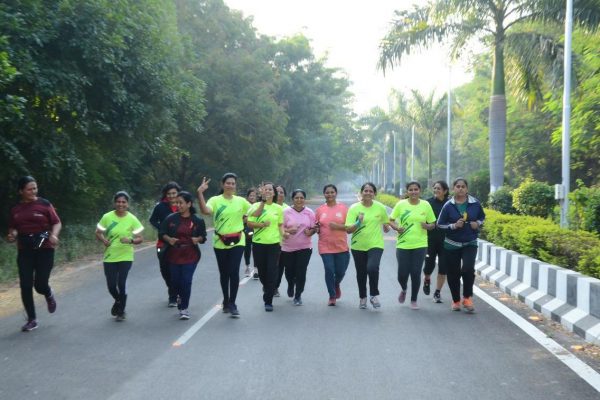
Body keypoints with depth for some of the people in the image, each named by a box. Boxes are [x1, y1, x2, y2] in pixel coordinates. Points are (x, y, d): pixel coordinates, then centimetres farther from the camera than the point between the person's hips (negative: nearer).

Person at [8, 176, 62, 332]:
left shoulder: (44, 204, -3)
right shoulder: (15, 209, 6)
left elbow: (57, 223, -2)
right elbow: (12, 228, 16)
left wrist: (54, 235, -21)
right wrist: (12, 235, -7)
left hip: (44, 249, -3)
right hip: (24, 251, 3)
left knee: (40, 284, -7)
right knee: (25, 286, -2)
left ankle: (49, 295, 31)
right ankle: (32, 320, 12)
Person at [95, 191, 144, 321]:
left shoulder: (132, 219, -7)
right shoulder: (107, 217, -5)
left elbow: (140, 238, -2)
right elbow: (98, 232, 7)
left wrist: (131, 240, -22)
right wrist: (103, 240, -14)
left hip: (125, 257, -2)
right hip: (110, 257, 2)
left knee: (122, 283, -7)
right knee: (111, 285, 4)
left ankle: (121, 311, 16)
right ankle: (118, 301, 40)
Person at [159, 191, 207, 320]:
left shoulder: (197, 220, -3)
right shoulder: (171, 218, -3)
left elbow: (203, 236, 6)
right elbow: (162, 232, 4)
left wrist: (198, 239, -15)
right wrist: (168, 239, -15)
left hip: (190, 256, -2)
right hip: (174, 255, 2)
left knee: (186, 281, -7)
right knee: (175, 281, 10)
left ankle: (184, 308, 7)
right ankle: (182, 300, 40)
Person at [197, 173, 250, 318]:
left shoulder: (241, 201, 3)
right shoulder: (215, 200, -4)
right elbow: (205, 211, -24)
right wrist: (200, 193, -30)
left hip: (237, 242, 0)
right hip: (220, 242, 0)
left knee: (234, 272, -10)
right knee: (224, 273, 12)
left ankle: (232, 304, 0)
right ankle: (226, 301, 30)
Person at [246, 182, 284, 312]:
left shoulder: (278, 208, 6)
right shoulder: (256, 206, 2)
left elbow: (281, 224, 10)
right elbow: (249, 223, -3)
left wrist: (283, 233, -8)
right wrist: (262, 225, -17)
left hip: (274, 243, 0)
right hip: (258, 243, 0)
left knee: (272, 272, -5)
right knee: (261, 271, 12)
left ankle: (268, 301, 2)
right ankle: (266, 287, 44)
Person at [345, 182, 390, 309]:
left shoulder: (380, 207, -2)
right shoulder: (354, 208, -7)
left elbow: (385, 222, 21)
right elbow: (348, 229, -13)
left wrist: (386, 226, 7)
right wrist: (358, 223, -26)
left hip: (376, 244, -1)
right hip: (358, 246, 1)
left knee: (372, 268, -24)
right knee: (361, 273, 12)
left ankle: (374, 295, -3)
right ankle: (362, 298, 34)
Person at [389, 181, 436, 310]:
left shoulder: (426, 205, 1)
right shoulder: (400, 204, -1)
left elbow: (433, 224, 8)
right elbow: (390, 220, 5)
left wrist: (427, 226, -14)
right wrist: (396, 227, -15)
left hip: (420, 245, 0)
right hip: (403, 245, 0)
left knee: (416, 274, 0)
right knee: (402, 274, 1)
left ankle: (414, 300, 20)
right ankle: (403, 290, 37)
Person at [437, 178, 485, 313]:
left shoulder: (475, 203, -3)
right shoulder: (448, 205, -7)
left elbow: (482, 217, 13)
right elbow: (440, 224, -3)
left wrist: (478, 223, -8)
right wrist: (453, 226, -19)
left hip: (470, 243, 0)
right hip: (452, 245, 0)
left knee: (468, 269, -20)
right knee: (453, 274, 6)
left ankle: (467, 298, 0)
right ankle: (456, 301, 25)